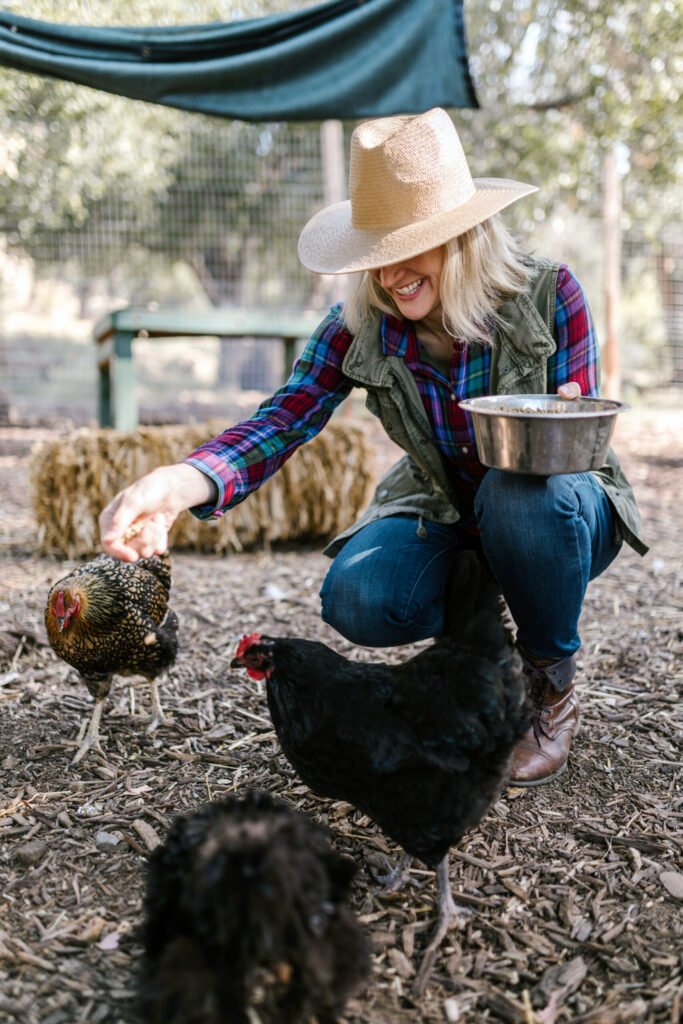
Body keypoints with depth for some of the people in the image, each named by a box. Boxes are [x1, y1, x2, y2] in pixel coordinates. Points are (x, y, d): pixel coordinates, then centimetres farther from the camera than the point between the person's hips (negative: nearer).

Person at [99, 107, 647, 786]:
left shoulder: (550, 296, -21)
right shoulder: (361, 327, -15)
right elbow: (282, 422, -26)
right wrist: (179, 484, -46)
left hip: (556, 510, -1)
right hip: (442, 512, 2)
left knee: (524, 492, -38)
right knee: (356, 599, -28)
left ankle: (553, 685, -9)